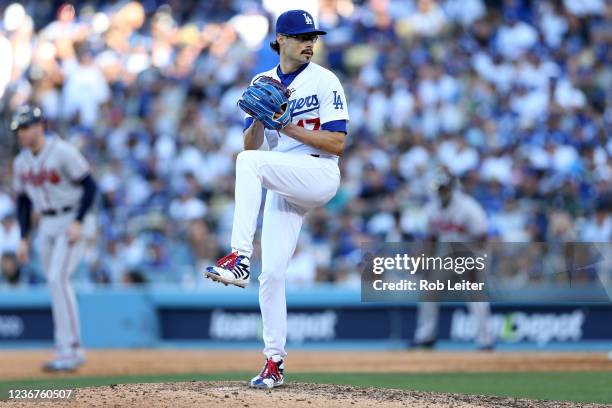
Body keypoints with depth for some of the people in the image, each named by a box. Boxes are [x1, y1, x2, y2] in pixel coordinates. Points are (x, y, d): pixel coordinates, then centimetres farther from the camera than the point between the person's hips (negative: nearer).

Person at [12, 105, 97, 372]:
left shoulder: (63, 152, -15)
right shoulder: (21, 162, 7)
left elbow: (89, 186, -14)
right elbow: (23, 200, 16)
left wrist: (78, 223, -22)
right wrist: (23, 239, 10)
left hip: (71, 221, -7)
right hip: (46, 226, 7)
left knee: (58, 279, -20)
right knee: (56, 283, 8)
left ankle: (68, 350, -19)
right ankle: (73, 353, 17)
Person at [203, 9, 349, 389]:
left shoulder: (325, 82, -4)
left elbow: (337, 144, -11)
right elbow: (250, 144, 9)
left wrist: (287, 126, -17)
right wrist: (260, 116, -11)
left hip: (320, 176, -6)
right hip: (282, 187, 6)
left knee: (250, 163, -31)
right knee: (271, 274, -1)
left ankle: (240, 258, -36)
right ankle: (275, 361, 9)